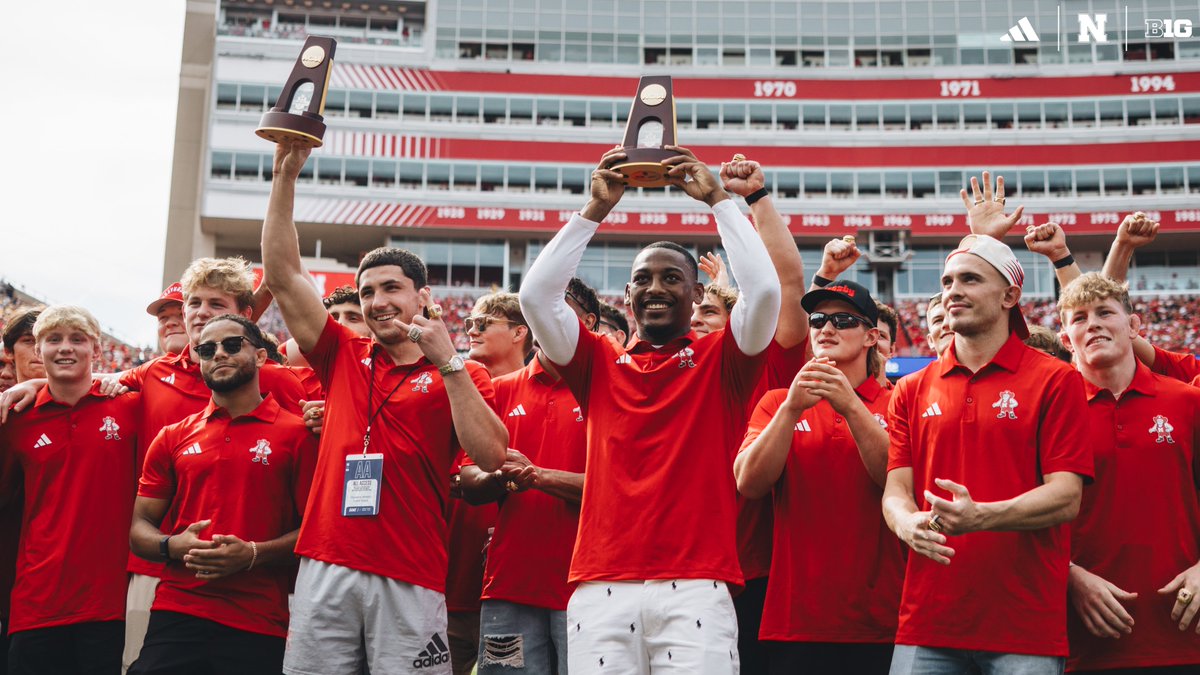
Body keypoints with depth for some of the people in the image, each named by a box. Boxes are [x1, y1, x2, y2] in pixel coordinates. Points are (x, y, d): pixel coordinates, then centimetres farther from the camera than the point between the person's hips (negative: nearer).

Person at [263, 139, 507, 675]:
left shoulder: (460, 376, 7)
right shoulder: (343, 357, 15)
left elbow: (491, 455, -10)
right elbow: (282, 275, 10)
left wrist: (447, 362, -11)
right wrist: (285, 175, 5)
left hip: (409, 578, -3)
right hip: (326, 567, 3)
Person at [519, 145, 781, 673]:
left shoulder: (720, 361, 10)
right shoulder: (600, 364, 15)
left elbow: (764, 289, -5)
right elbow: (536, 296, 5)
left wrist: (718, 199, 2)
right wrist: (596, 209, 6)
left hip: (695, 589, -2)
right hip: (601, 589, 2)